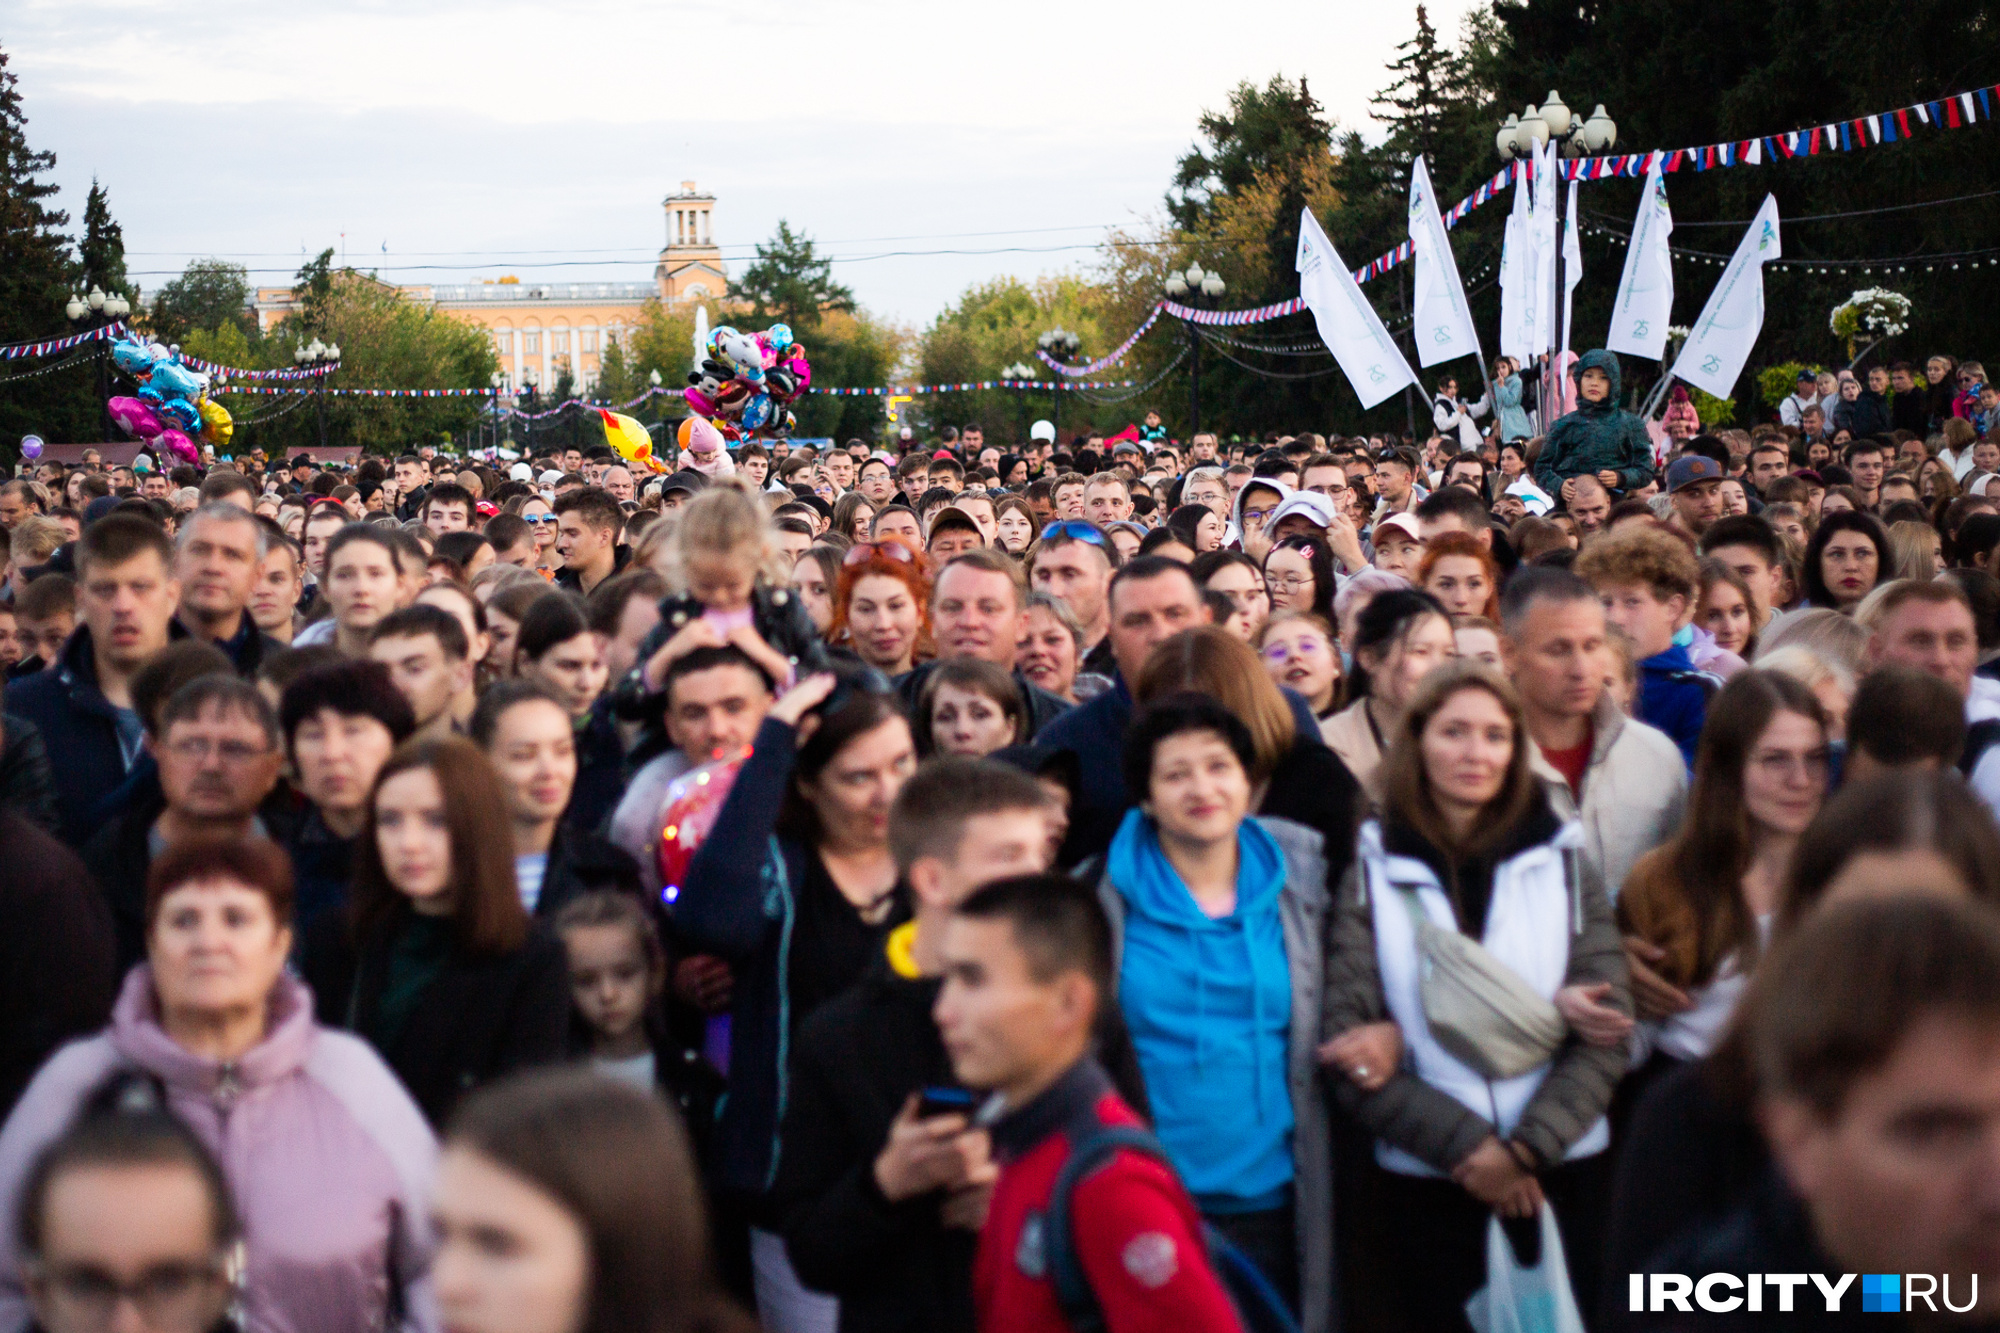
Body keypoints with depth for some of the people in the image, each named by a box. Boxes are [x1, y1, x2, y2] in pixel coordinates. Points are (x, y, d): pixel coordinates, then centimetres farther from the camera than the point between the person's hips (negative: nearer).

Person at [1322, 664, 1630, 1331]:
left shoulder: (1562, 861, 5)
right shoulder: (1371, 872, 1)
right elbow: (1349, 1043, -4)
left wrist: (1526, 1148, -12)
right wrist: (1466, 1147, -13)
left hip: (1566, 1177, 1)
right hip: (1425, 1187, -1)